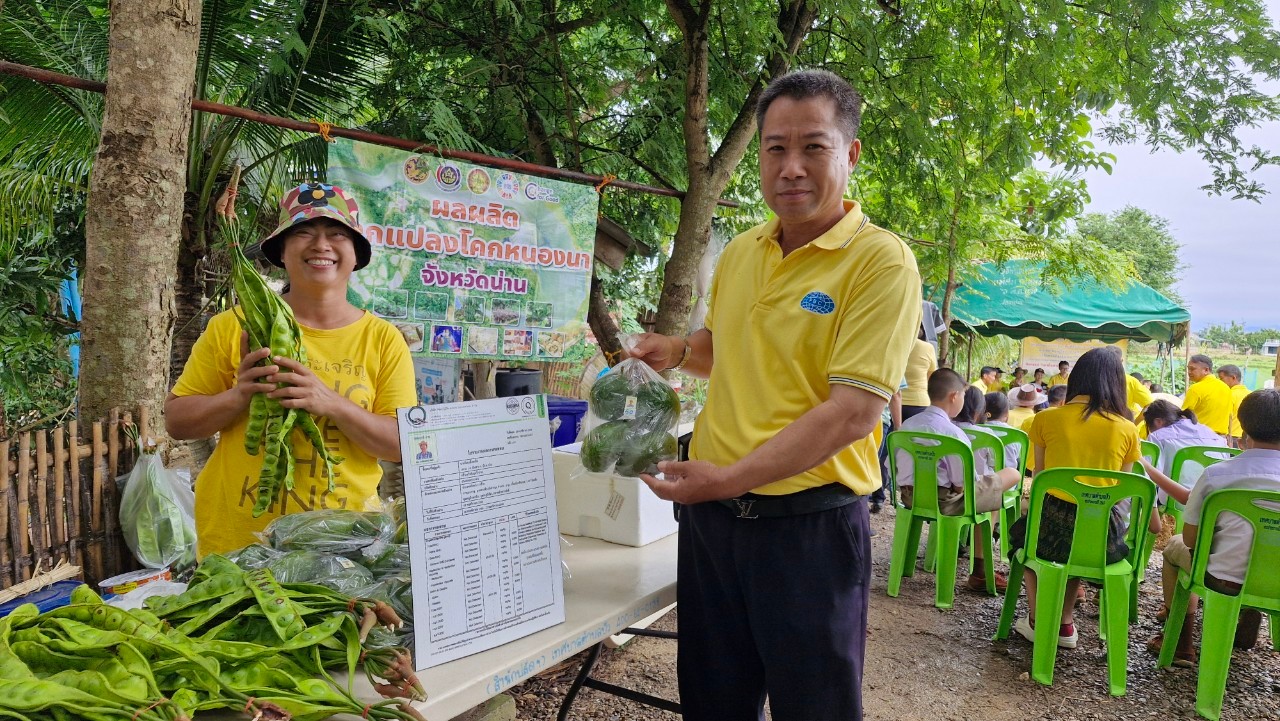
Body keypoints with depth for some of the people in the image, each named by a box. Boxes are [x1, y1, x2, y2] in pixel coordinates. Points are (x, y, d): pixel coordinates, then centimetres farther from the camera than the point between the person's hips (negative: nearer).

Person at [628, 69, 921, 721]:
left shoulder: (882, 262, -13)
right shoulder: (740, 252, 7)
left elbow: (854, 412, -21)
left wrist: (731, 478, -24)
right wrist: (679, 351, 3)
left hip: (809, 525, -6)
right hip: (709, 514, 6)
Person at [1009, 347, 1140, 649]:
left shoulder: (1046, 419, -3)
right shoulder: (1127, 429, -1)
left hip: (1055, 524, -2)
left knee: (1022, 531, 32)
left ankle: (1037, 621, 32)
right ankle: (1065, 623, 34)